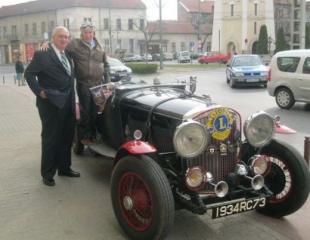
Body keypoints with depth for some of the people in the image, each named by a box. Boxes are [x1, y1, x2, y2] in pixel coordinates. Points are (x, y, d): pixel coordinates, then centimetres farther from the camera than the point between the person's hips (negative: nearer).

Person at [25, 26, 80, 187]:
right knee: (50, 139, 1)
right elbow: (29, 73, -10)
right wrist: (39, 91, -16)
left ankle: (64, 168, 29)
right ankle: (47, 174, 12)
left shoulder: (67, 56, 14)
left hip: (67, 104, 7)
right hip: (51, 104, -7)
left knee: (66, 138, 14)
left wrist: (73, 100, 10)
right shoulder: (42, 55, -8)